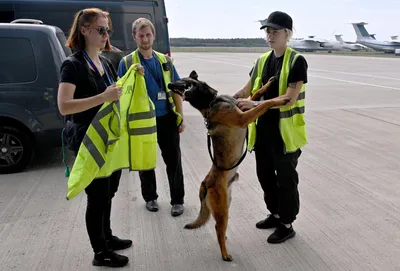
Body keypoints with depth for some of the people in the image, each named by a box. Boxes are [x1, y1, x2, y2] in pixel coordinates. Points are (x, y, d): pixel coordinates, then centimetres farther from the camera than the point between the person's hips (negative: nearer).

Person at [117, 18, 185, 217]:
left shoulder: (164, 61, 6)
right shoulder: (127, 62, -2)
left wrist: (181, 116, 3)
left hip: (167, 118, 2)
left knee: (173, 160, 6)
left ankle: (177, 200, 20)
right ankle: (150, 198, 31)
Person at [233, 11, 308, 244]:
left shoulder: (297, 61, -12)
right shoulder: (262, 60, 8)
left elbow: (290, 98, -22)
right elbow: (247, 91, 11)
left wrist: (256, 105, -30)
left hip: (285, 132, -7)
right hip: (263, 129, 7)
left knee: (285, 179, 6)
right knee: (265, 174, 18)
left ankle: (287, 225, 23)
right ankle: (275, 214, 38)